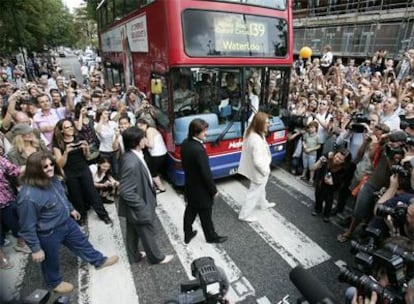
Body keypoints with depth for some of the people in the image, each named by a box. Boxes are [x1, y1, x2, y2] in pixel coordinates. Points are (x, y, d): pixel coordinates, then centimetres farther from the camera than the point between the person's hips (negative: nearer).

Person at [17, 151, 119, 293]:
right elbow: (27, 227, -24)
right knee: (51, 261, 22)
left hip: (66, 222, 7)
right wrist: (36, 249, -16)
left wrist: (70, 209, 22)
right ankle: (55, 282, 52)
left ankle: (99, 261, 48)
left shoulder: (53, 179, -13)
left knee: (81, 242, 25)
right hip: (48, 234, -7)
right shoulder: (28, 196, -36)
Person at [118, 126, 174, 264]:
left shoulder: (132, 155, -4)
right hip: (139, 208, -9)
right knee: (148, 233, 15)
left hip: (134, 206, 9)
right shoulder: (132, 163, -34)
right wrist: (142, 206, -22)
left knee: (133, 232, 26)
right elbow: (126, 192, -31)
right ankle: (157, 257, 37)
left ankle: (134, 255, 47)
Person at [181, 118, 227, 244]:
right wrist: (214, 190, -13)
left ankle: (187, 235, 41)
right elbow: (206, 173, -25)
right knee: (205, 215, 14)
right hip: (201, 189, -8)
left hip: (189, 185, 8)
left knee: (190, 210, 24)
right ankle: (211, 237, 36)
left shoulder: (185, 143, -5)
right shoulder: (199, 150, -32)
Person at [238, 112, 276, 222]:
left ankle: (263, 203, 57)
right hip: (258, 171, -9)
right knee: (254, 192, 10)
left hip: (253, 167, 9)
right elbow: (258, 161, -31)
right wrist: (266, 170, -15)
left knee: (260, 188, 32)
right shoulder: (256, 140, -37)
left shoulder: (250, 132, -8)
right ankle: (245, 214, 27)